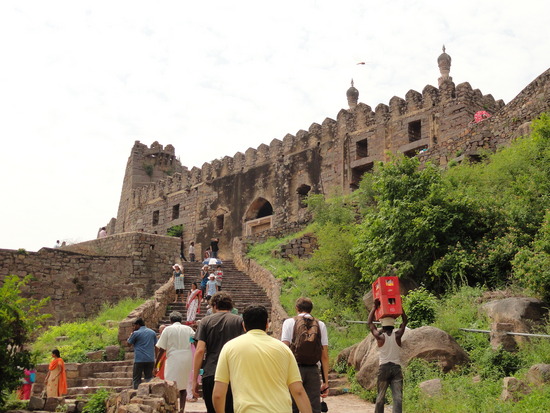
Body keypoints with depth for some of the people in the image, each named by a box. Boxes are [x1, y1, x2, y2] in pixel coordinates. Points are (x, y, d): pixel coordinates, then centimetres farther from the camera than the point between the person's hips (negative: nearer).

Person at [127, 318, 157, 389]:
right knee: (149, 378, 10)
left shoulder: (136, 333, -5)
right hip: (150, 360, 4)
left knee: (136, 379, 5)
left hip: (139, 360, -4)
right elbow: (155, 344, 14)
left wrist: (131, 334, 21)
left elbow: (129, 342, 6)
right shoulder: (152, 332, 9)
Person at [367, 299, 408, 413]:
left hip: (384, 368, 0)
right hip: (397, 368, 1)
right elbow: (405, 321, 14)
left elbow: (369, 322, 9)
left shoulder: (380, 336, -3)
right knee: (398, 397, -5)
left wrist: (375, 307, 9)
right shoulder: (397, 335, 0)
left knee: (380, 397, 11)